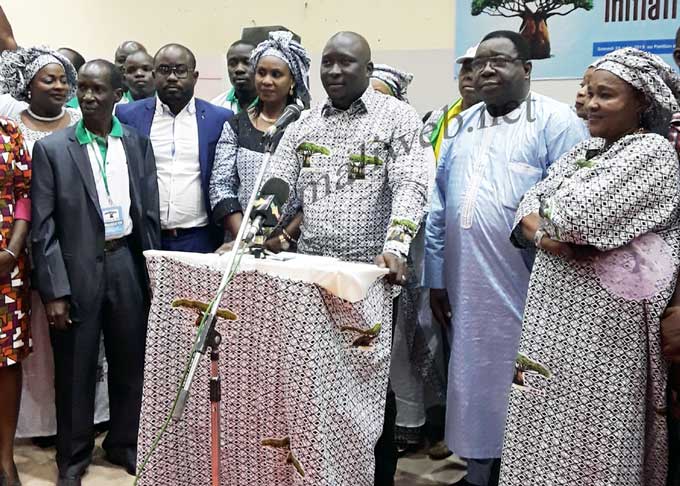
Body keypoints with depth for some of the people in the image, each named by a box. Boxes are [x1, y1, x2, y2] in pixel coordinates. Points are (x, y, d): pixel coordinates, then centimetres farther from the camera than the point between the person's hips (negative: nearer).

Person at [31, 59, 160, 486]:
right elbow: (43, 227, -6)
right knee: (75, 370, 9)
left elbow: (150, 215, 7)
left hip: (128, 266, 3)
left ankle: (124, 444, 33)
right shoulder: (52, 149, -3)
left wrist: (152, 272, 4)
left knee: (131, 363, 13)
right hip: (76, 270, -2)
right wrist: (54, 291, -11)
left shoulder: (138, 144, 5)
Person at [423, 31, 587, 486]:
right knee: (474, 384, 14)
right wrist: (436, 277, 12)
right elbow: (439, 208, 15)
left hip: (526, 290, -5)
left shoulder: (557, 120, -3)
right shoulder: (462, 126, 15)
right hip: (465, 290, 6)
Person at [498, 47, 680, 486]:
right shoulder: (583, 152, 16)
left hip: (604, 313, -7)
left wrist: (545, 214, 1)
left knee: (592, 427, 0)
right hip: (555, 307, 7)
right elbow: (527, 212, 10)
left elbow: (579, 217, -19)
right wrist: (545, 236, -11)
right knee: (547, 421, 11)